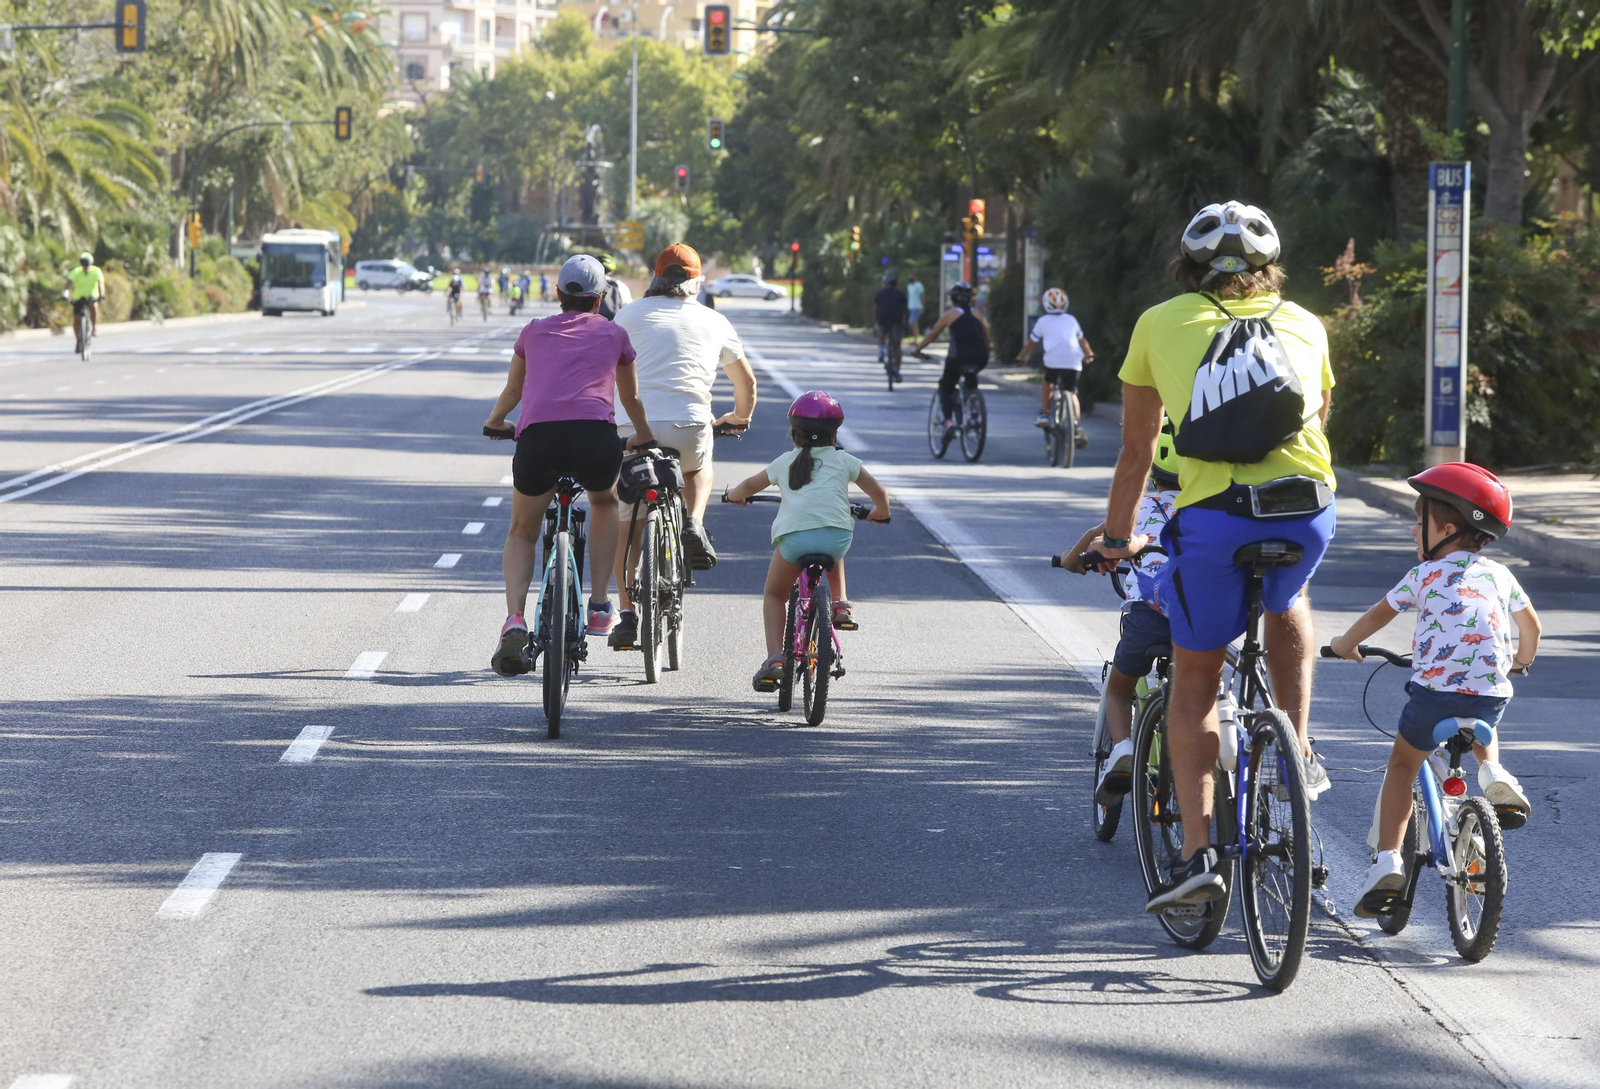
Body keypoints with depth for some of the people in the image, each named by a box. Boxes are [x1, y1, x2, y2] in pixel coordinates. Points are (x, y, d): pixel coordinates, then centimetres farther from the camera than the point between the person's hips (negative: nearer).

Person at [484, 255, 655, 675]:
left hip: (537, 436, 0)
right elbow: (631, 398, 38)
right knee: (605, 503, 34)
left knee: (522, 533, 22)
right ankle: (599, 605, 24)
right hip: (596, 436, 0)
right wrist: (644, 435, 58)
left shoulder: (535, 331, 25)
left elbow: (512, 391, 40)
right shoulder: (614, 333, 23)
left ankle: (514, 620, -1)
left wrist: (495, 420, 62)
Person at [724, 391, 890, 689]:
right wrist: (881, 513, 42)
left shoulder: (784, 462, 25)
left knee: (774, 594, 22)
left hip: (792, 536, -1)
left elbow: (747, 486, 36)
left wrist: (734, 495, 59)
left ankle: (774, 657, 5)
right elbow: (878, 493, 20)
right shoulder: (844, 461, 21)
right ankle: (840, 604, 20)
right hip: (837, 533, 1)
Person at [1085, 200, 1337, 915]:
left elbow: (1137, 449, 22)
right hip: (1308, 509, 2)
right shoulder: (1305, 325, 22)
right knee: (1286, 604, 36)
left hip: (1213, 515, -2)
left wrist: (1118, 537, 34)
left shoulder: (1159, 324, 17)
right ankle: (1299, 757, 25)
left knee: (1194, 681, 13)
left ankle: (1198, 854, 6)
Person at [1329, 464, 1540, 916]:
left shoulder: (1425, 574, 5)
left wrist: (1345, 644, 28)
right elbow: (1531, 626, 25)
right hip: (1492, 693, 3)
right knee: (1481, 731, 38)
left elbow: (1380, 614, 10)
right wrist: (1520, 661, 45)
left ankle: (1387, 861, 0)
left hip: (1436, 688, -3)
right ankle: (1493, 772, 7)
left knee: (1402, 766, 14)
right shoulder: (1499, 574, 16)